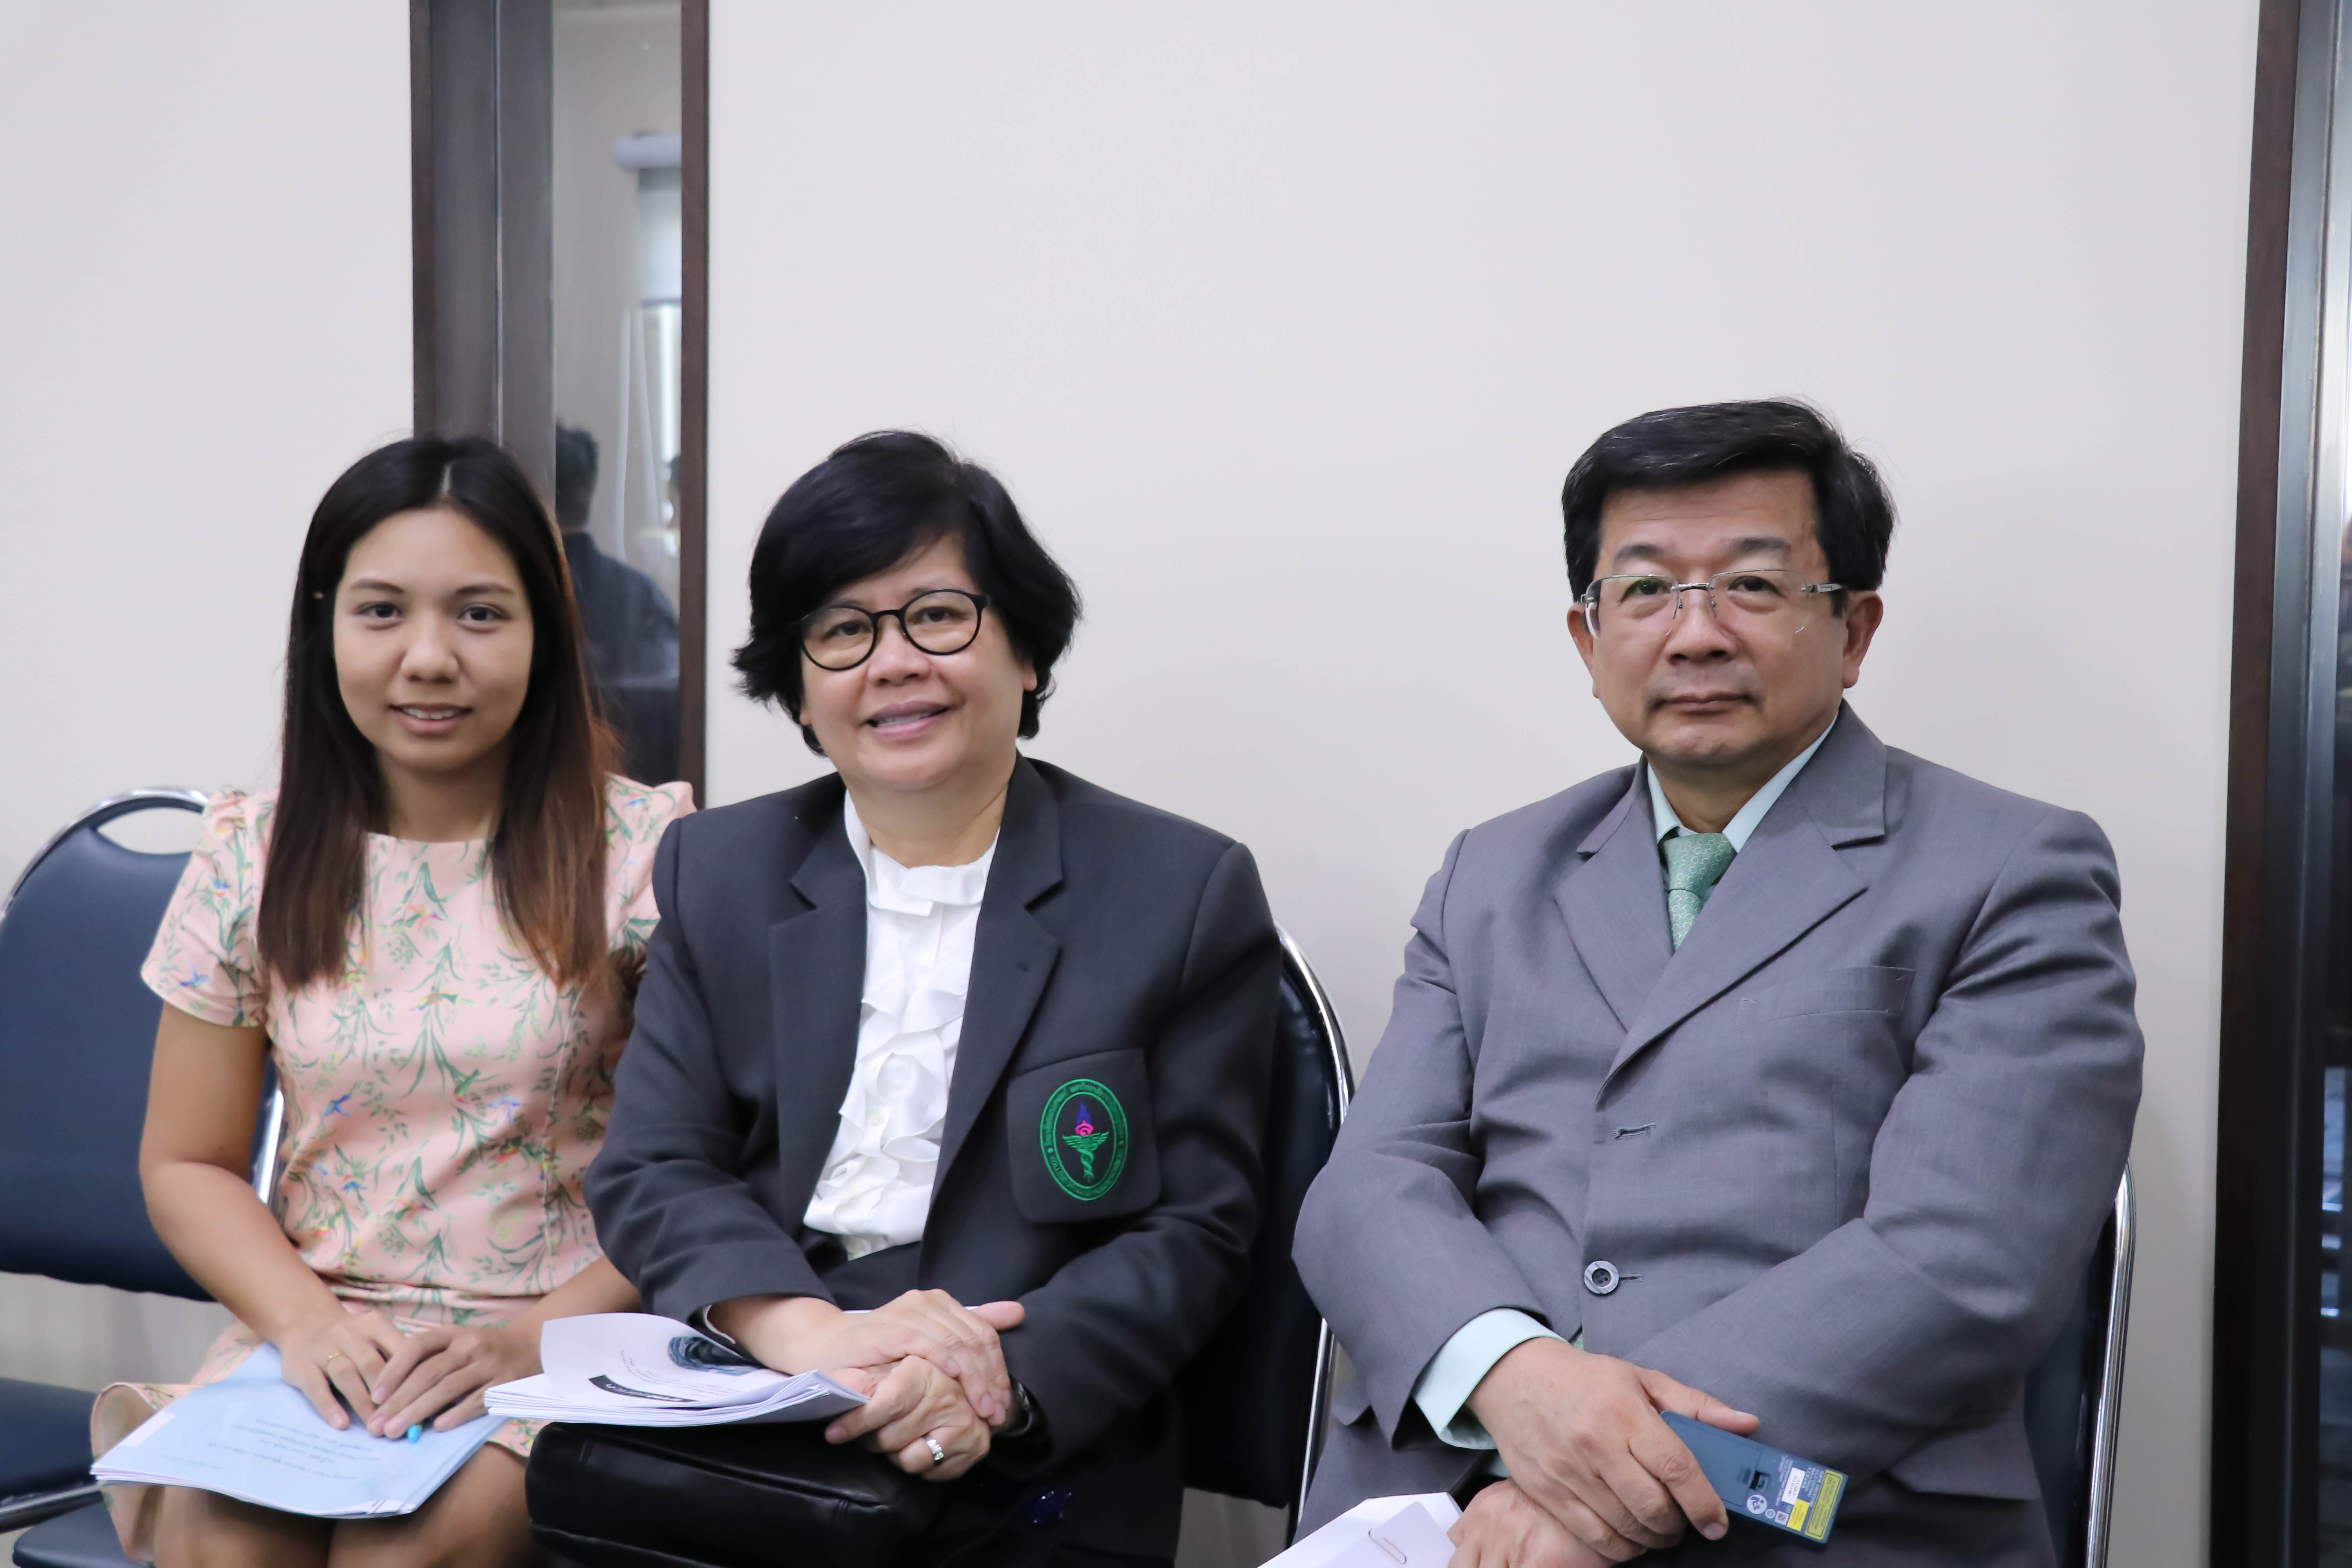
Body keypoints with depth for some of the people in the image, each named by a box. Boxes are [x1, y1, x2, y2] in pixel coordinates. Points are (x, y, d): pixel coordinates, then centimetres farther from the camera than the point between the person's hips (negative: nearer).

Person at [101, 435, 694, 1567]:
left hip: (566, 1337, -2)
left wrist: (539, 1338, -16)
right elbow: (188, 1164, 10)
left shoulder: (646, 853, -4)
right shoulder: (253, 861, 6)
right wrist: (306, 1320, -8)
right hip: (311, 1333, 2)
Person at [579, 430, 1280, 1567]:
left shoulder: (1186, 893, 2)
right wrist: (810, 1335, -14)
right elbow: (648, 1172, 5)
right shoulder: (718, 874, 11)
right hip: (735, 1447, 2)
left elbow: (1197, 1227, 1)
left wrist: (1007, 1380, -16)